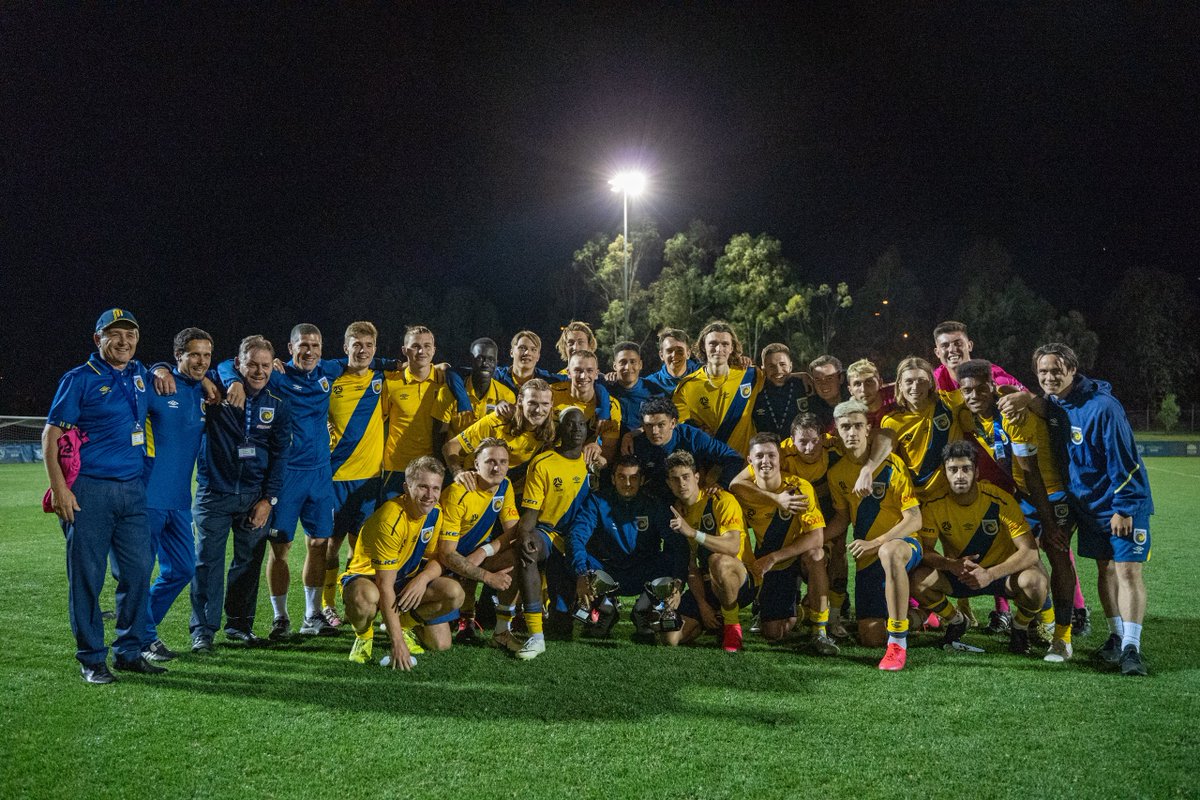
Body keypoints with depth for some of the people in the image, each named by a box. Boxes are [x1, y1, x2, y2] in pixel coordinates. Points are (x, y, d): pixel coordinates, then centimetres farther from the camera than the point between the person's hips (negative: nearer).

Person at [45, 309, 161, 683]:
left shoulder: (139, 374, 13)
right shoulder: (80, 379, -4)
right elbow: (50, 435, -5)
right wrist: (59, 489, -13)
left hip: (132, 490, 5)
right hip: (89, 490, -5)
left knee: (138, 571, 5)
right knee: (87, 575, -1)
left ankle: (129, 651, 18)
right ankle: (91, 659, 10)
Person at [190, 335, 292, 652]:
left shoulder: (278, 405, 2)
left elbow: (280, 455, 4)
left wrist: (269, 498, -1)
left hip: (255, 495, 3)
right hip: (215, 492, -2)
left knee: (250, 560, 7)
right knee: (208, 561, -3)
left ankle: (240, 624, 21)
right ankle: (203, 630, 6)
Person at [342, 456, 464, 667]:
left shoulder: (435, 512, -8)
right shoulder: (390, 520, -30)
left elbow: (437, 560, 0)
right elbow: (385, 586, -30)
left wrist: (423, 578, -27)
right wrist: (397, 642, -32)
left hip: (407, 579, 6)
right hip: (367, 576, -6)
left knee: (455, 594, -18)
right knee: (365, 597, -42)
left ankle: (406, 623, 9)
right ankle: (364, 637, -7)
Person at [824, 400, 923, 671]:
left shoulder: (891, 465, -12)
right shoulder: (837, 473, 2)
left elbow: (914, 520, -13)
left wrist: (875, 543, -22)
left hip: (904, 544, -5)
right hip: (866, 557, 5)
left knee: (889, 552, -44)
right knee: (870, 638, 0)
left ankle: (898, 643, -37)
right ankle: (903, 607, 35)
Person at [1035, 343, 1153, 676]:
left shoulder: (1102, 407, -23)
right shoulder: (1051, 407, 0)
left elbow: (1123, 460, -21)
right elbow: (1055, 457, 13)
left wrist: (1123, 508, -20)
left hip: (1124, 503, -7)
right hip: (1089, 504, 7)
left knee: (1127, 569, -10)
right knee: (1105, 569, 12)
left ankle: (1131, 647, -11)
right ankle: (1116, 637, 22)